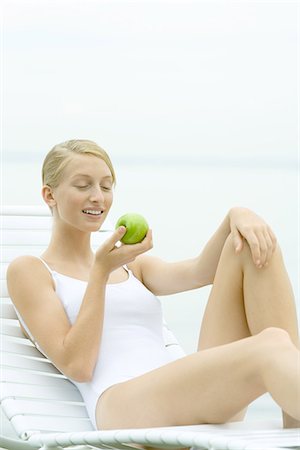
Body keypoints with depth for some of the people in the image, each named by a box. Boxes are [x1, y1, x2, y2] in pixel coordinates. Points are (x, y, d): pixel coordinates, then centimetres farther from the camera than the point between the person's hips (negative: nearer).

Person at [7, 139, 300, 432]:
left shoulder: (131, 267, 31)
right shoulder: (29, 270, 14)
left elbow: (200, 272, 8)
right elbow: (77, 366, -1)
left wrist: (236, 215, -10)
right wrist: (100, 272, 0)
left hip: (207, 405, 7)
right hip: (126, 406, -7)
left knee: (253, 246, -11)